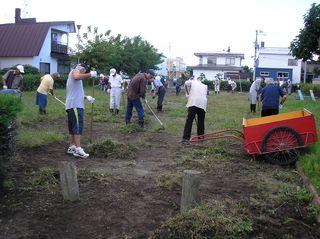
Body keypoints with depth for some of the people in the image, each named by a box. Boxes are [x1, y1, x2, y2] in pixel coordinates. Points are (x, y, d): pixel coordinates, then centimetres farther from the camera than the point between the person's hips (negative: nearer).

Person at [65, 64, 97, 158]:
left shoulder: (73, 75, 30)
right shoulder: (74, 71, 1)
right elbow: (76, 77, -26)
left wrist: (86, 97, 19)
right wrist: (90, 74, -21)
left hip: (72, 105, 11)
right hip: (75, 105, -11)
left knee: (72, 127, 13)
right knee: (78, 127, -14)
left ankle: (72, 147, 18)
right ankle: (78, 149, -17)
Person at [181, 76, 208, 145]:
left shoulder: (192, 82, 19)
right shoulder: (204, 86, 29)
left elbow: (186, 83, -2)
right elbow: (205, 95, 20)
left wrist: (188, 94, 10)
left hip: (193, 103, -3)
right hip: (203, 104, 3)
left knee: (189, 121, -5)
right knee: (201, 122, 15)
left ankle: (185, 139, -12)